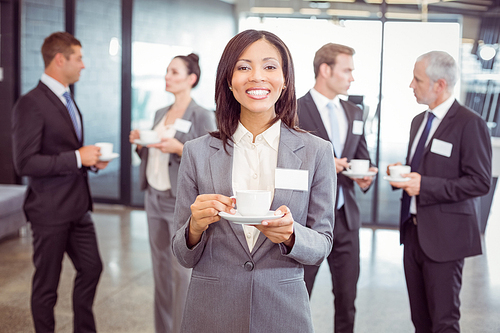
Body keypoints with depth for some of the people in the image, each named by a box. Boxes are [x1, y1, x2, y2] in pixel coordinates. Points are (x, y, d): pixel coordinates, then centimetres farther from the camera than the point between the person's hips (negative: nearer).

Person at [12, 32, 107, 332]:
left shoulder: (67, 99, 13)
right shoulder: (31, 104, -17)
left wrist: (91, 159, 3)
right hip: (50, 209, -9)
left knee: (91, 268, 16)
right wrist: (78, 157, -21)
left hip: (78, 206, 9)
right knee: (47, 284, 6)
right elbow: (25, 163, -22)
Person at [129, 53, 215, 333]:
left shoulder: (202, 116, -8)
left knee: (182, 272, -4)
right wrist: (140, 144, 0)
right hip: (155, 198, 7)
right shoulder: (160, 114, 13)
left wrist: (180, 149, -23)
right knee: (161, 269, 11)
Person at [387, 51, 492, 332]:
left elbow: (480, 182, -16)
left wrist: (425, 185, -21)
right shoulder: (419, 121, 14)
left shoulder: (470, 124, -12)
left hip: (444, 236, -8)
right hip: (414, 230, 8)